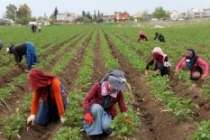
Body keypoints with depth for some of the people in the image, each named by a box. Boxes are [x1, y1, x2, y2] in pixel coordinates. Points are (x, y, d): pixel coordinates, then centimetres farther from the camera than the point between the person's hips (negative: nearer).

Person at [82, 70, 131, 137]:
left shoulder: (119, 93, -13)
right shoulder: (98, 86, -20)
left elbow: (123, 107, -11)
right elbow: (86, 100, -24)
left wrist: (126, 119, -22)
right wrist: (87, 113, -38)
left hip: (107, 113, 1)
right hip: (95, 109, -1)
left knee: (106, 127, -32)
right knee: (97, 107, -38)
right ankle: (95, 130, -23)